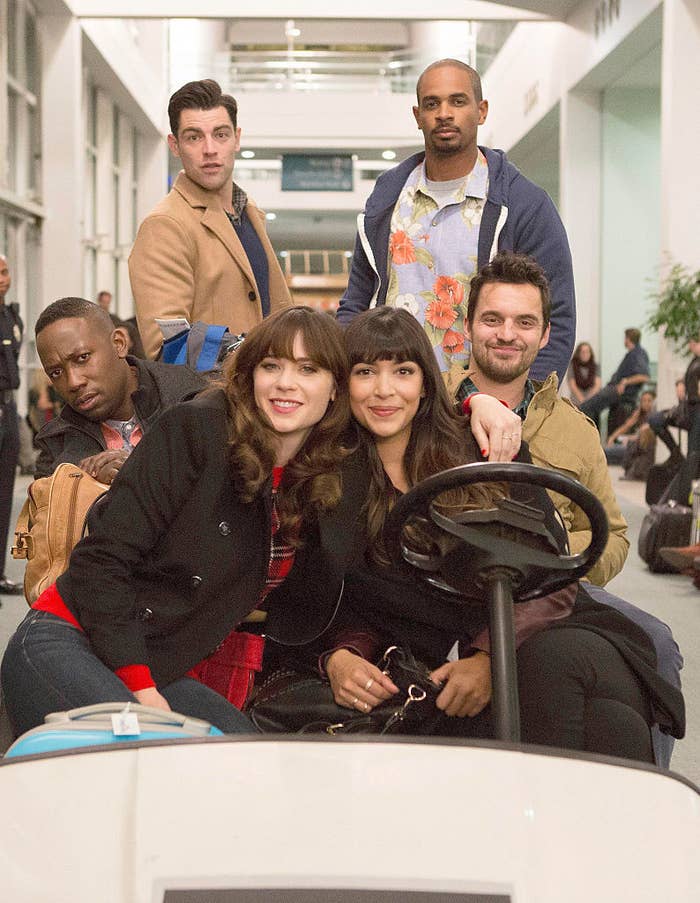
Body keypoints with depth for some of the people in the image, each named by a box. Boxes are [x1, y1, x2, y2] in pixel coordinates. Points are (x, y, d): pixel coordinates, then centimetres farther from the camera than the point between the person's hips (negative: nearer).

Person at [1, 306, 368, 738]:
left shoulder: (342, 485, 5)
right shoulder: (195, 430, -10)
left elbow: (300, 624, 6)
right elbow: (103, 559, -13)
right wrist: (138, 686, -17)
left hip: (170, 675, 5)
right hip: (68, 642, -5)